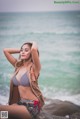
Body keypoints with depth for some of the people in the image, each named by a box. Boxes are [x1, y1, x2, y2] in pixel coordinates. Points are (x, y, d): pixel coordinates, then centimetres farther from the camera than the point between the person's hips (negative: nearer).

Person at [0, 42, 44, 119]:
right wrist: (20, 50, 12)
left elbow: (34, 49, -28)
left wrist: (34, 44, -6)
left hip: (32, 106, -6)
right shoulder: (18, 65, 9)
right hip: (20, 103, 6)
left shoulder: (34, 67, -10)